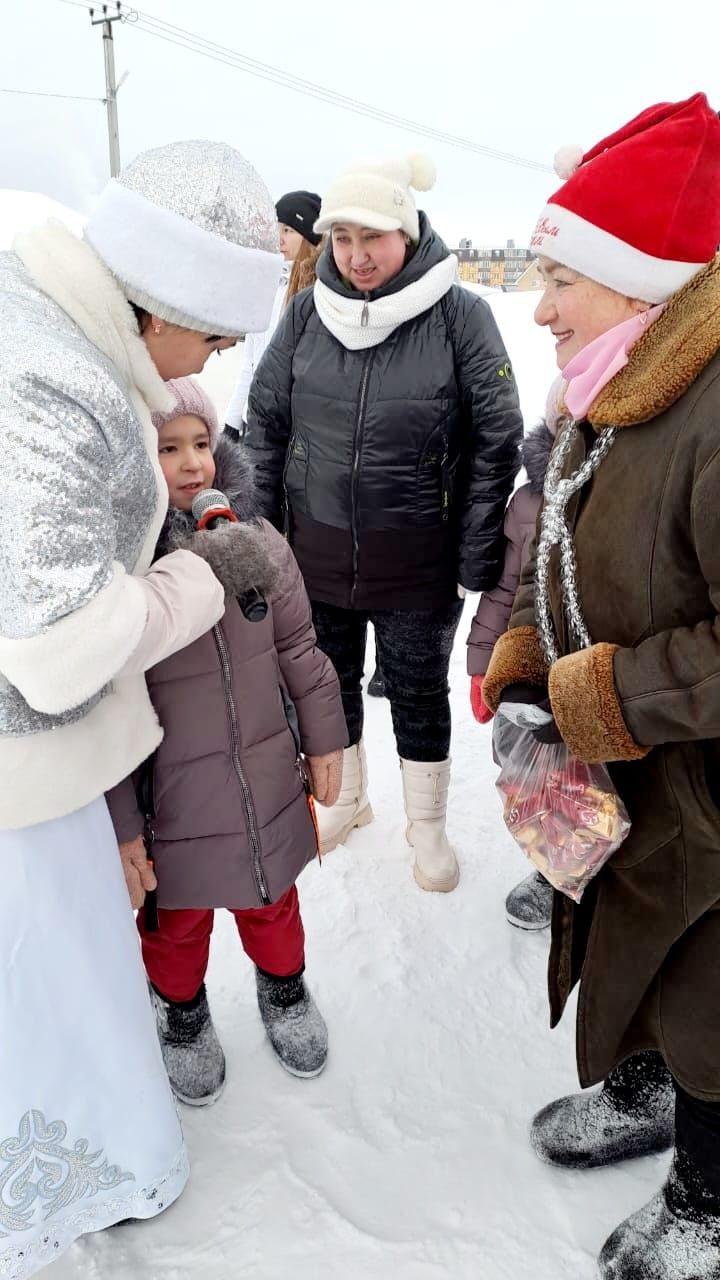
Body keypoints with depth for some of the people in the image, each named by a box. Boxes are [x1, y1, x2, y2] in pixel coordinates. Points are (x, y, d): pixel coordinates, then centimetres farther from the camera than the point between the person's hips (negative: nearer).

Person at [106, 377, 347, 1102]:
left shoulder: (256, 540, -8)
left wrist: (324, 741, 8)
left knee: (271, 900, 25)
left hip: (266, 779, 3)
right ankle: (181, 1011, 50)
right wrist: (118, 825, -11)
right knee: (177, 921, 21)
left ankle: (284, 988, 54)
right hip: (168, 797, -3)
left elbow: (297, 649, 3)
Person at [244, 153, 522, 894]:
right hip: (316, 553, 3)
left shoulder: (458, 315, -10)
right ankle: (345, 800, 44)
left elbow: (497, 440, -9)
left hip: (418, 561, -3)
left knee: (418, 694, 12)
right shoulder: (306, 312, -2)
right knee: (330, 683, 18)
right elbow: (265, 424, 4)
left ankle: (427, 825, 35)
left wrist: (477, 560, -10)